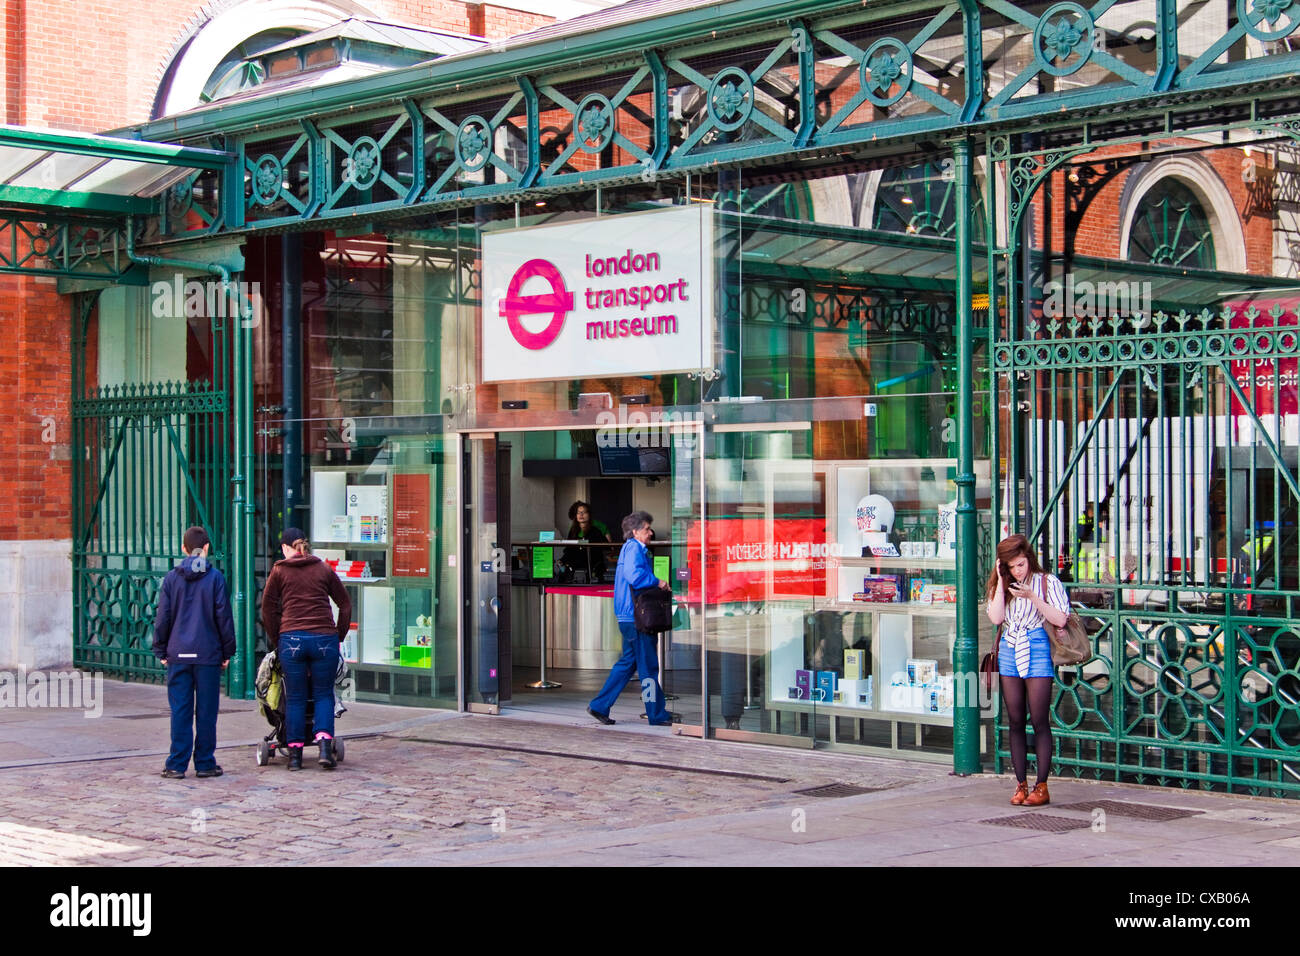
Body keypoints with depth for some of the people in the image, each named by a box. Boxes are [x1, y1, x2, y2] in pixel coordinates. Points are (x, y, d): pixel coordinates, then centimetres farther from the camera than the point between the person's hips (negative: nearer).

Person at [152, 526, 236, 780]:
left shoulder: (171, 578, 2)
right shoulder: (215, 578, -3)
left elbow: (162, 618, 4)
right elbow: (224, 617, -1)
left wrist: (161, 651, 12)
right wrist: (227, 652, 7)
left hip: (178, 654, 2)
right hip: (208, 654, -1)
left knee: (180, 711, 4)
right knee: (206, 711, 5)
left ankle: (177, 765, 4)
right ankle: (205, 763, 9)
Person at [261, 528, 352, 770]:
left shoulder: (279, 571, 7)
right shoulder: (324, 569, 12)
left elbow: (268, 608, 7)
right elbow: (345, 603, 13)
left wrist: (276, 641, 15)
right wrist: (339, 636, 18)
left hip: (292, 639, -1)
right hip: (325, 639, 1)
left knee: (295, 698, 7)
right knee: (324, 694, 9)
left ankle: (295, 753, 8)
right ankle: (325, 744, -8)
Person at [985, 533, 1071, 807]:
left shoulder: (1047, 582, 0)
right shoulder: (1002, 586, 11)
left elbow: (1060, 619, -9)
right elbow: (996, 618, -4)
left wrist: (1032, 597, -16)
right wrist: (1000, 583, -4)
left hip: (1037, 651, -4)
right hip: (1009, 653, 4)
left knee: (1040, 721, -5)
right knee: (1015, 722, 5)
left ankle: (1041, 786, -1)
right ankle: (1020, 784, 10)